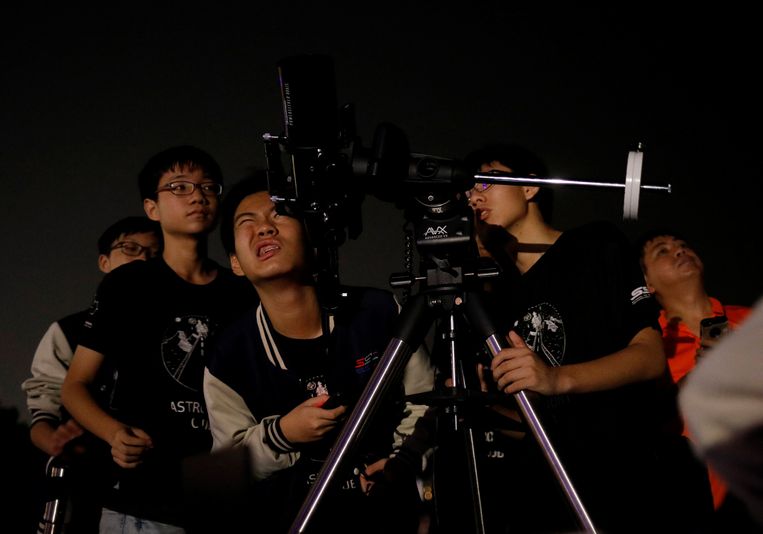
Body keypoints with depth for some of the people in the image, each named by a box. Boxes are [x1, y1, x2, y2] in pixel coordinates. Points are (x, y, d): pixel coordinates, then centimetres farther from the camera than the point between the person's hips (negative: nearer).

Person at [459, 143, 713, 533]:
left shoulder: (598, 247, 0)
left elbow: (650, 357, -12)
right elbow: (526, 419, 11)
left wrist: (558, 379, -27)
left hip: (636, 485, -5)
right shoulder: (497, 299, 14)